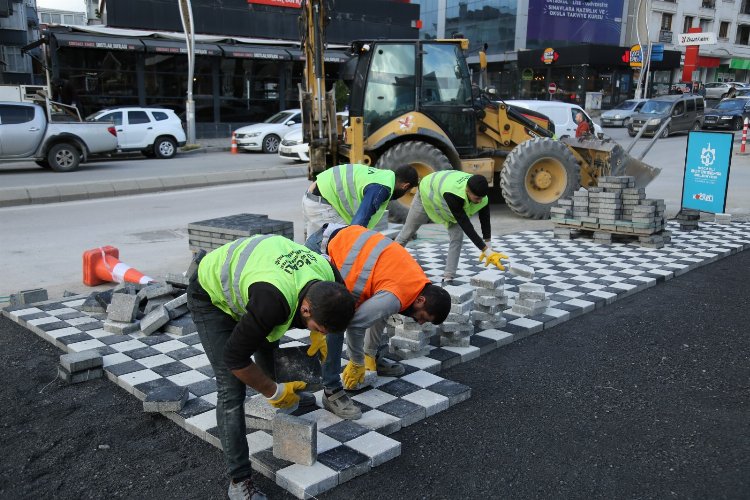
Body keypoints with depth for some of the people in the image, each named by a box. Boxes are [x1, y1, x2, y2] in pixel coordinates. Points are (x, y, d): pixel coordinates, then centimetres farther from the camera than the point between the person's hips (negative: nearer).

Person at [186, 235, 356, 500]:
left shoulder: (329, 277, -23)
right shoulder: (274, 301, -45)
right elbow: (234, 357, -32)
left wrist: (316, 334, -4)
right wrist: (274, 392, -19)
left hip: (239, 276, 7)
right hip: (211, 296, -7)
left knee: (268, 346, 26)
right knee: (232, 389, -12)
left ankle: (288, 393, 58)